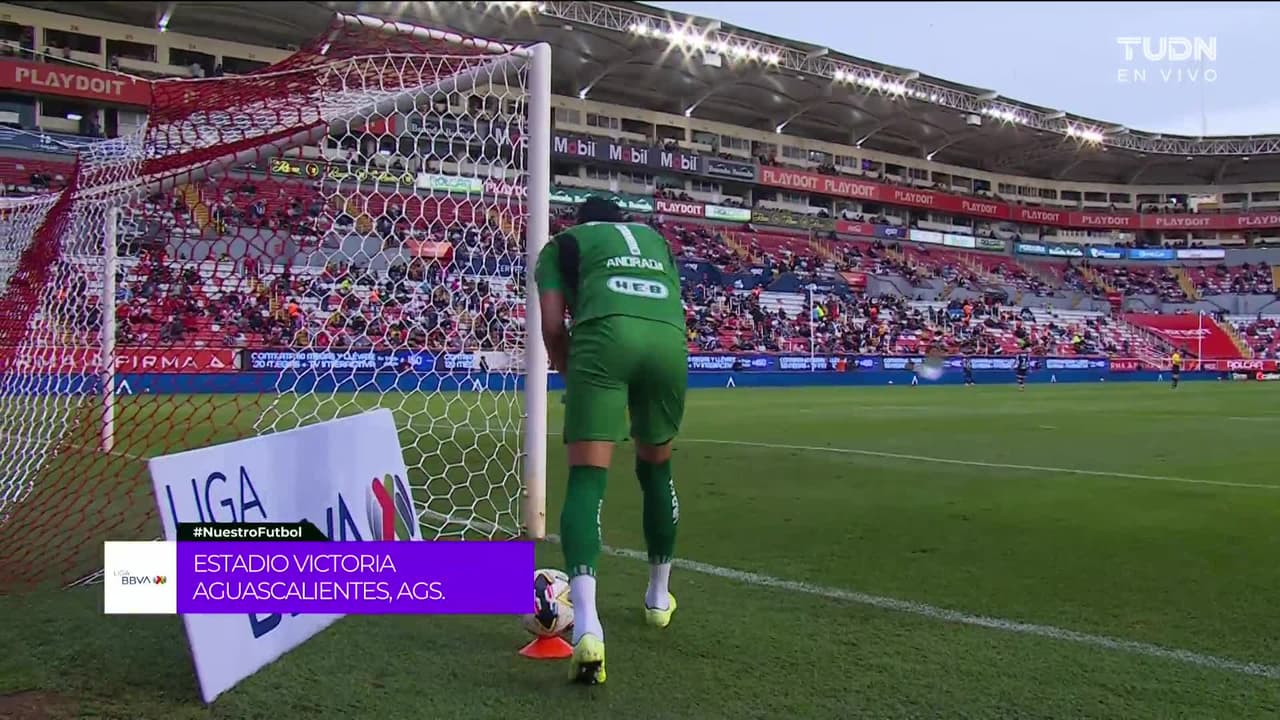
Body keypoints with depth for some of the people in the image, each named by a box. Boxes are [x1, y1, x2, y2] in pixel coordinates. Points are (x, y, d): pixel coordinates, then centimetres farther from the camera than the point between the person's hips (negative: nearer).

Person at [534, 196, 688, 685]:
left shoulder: (563, 242, 26)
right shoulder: (654, 238, 37)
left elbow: (552, 325, 13)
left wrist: (573, 376, 28)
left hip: (606, 333, -3)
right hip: (669, 338, 3)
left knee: (587, 478, -4)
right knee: (655, 467, 23)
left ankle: (586, 623, -24)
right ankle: (659, 596, 37)